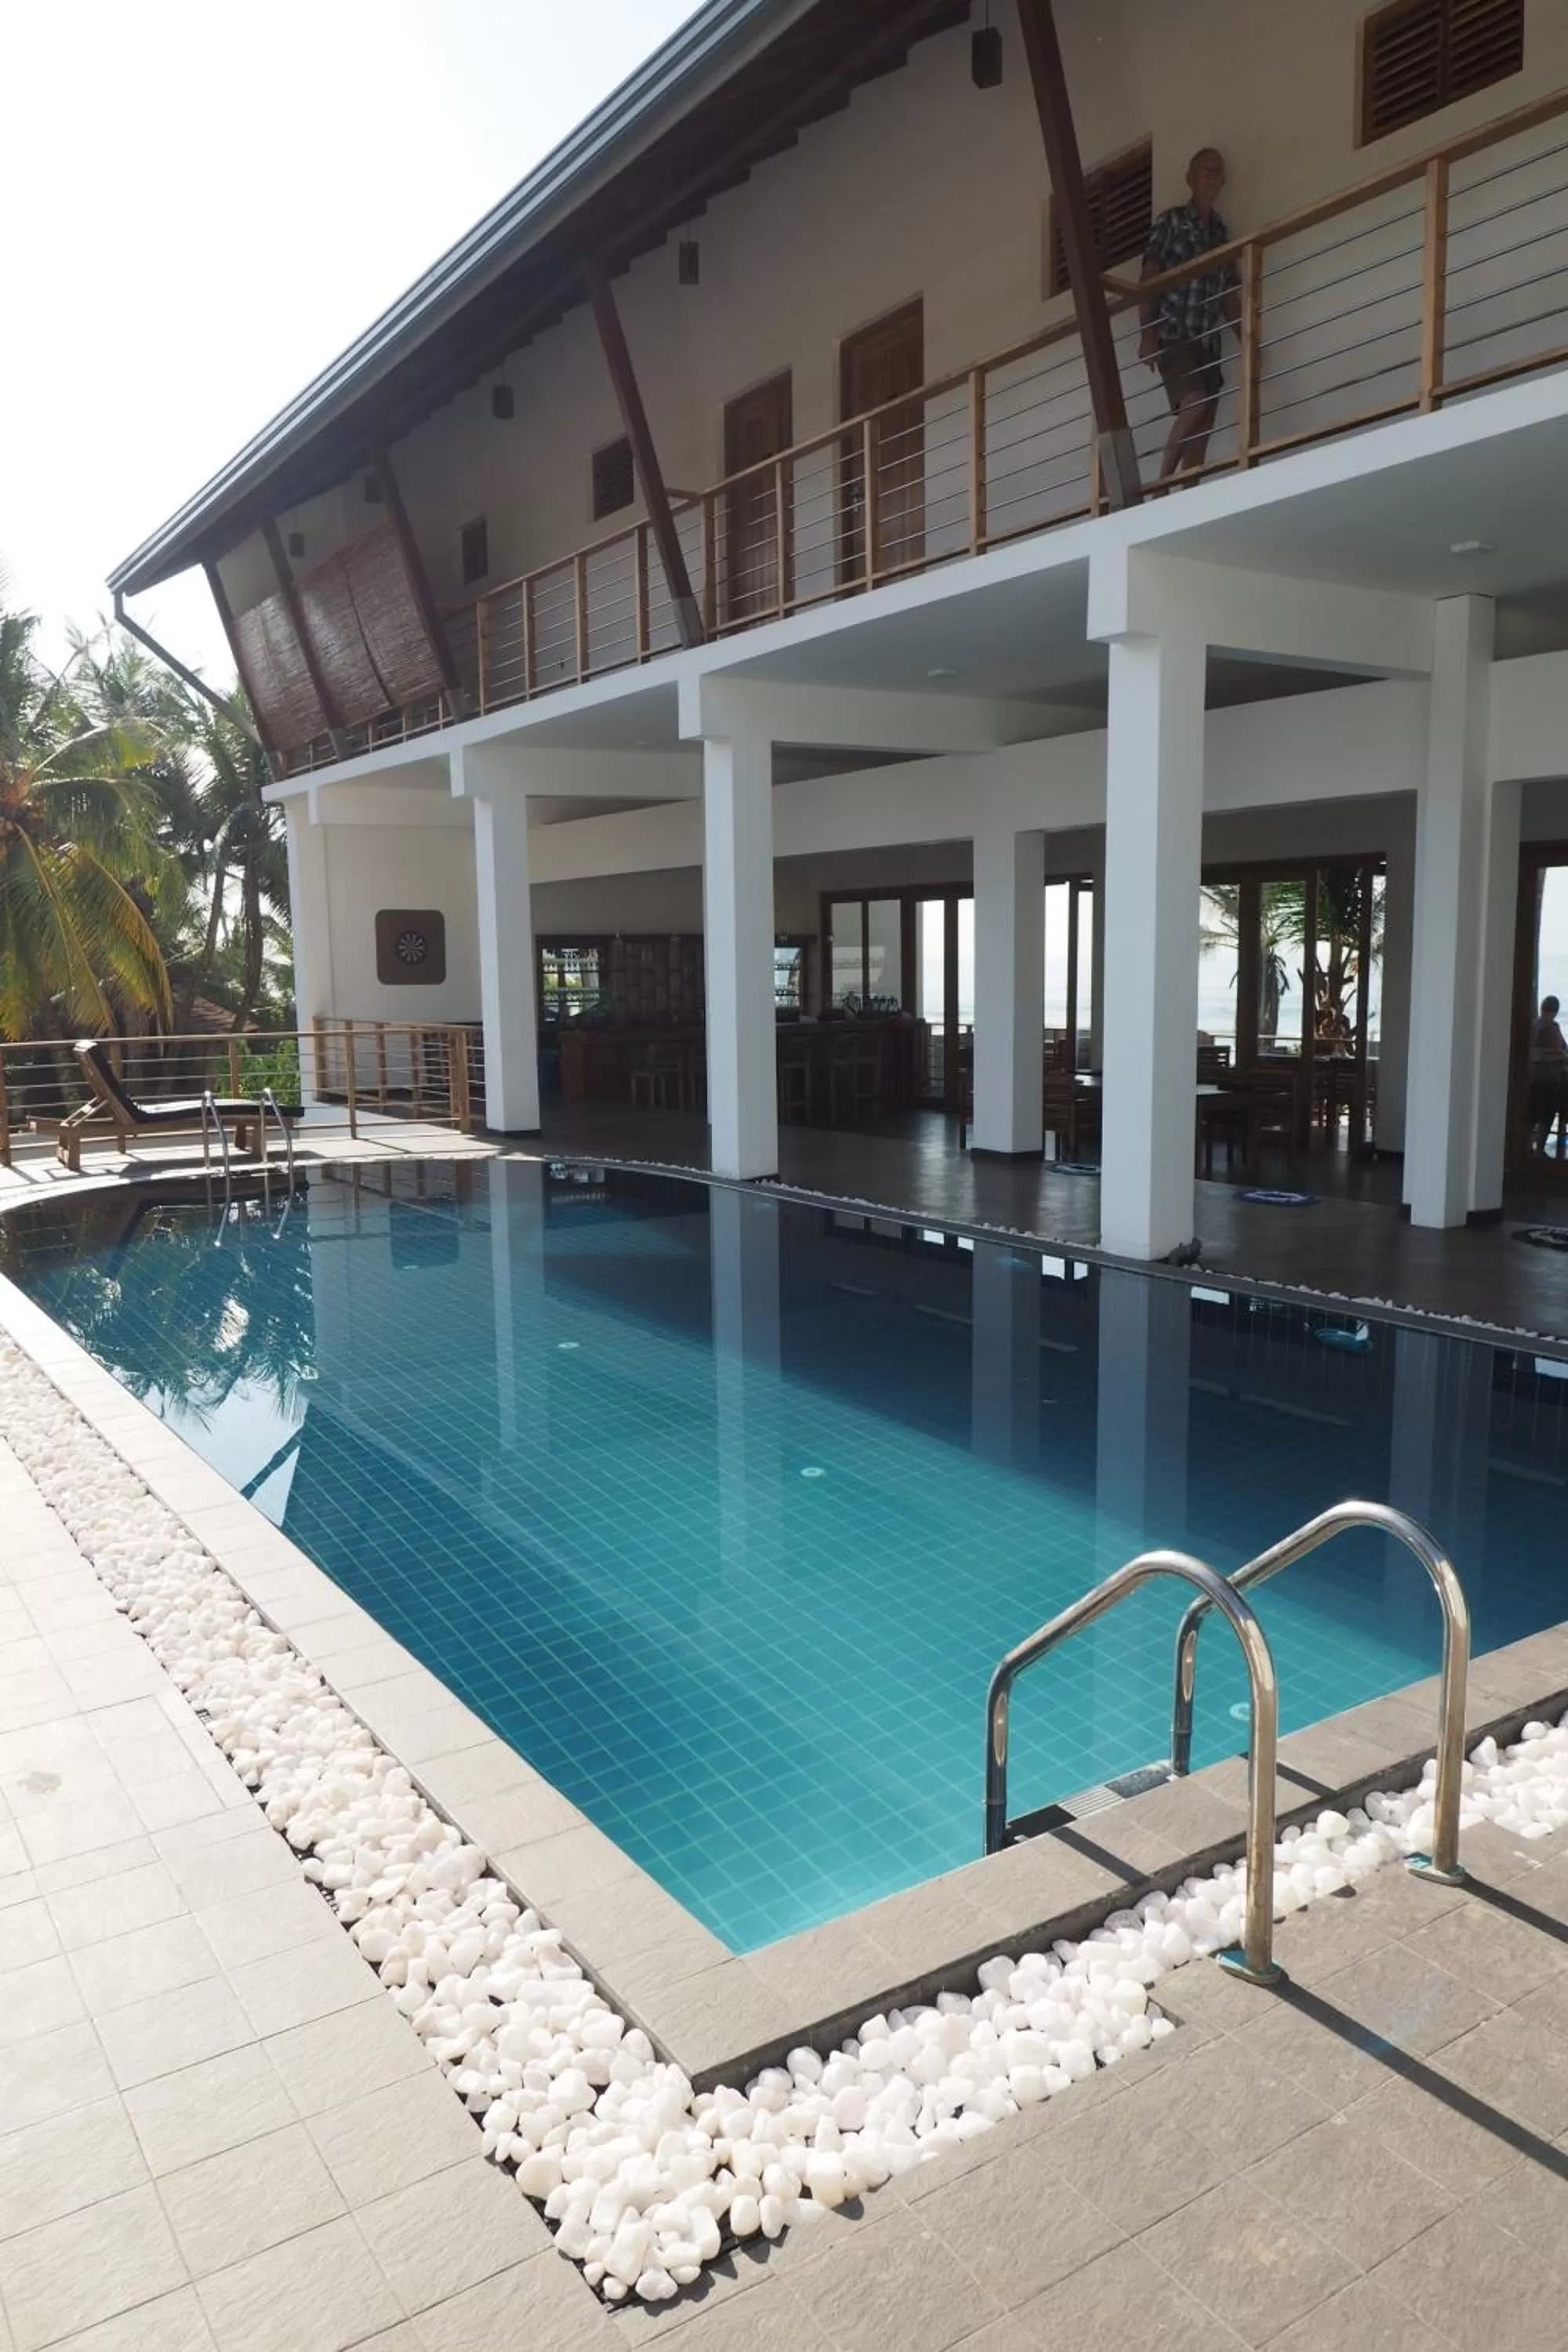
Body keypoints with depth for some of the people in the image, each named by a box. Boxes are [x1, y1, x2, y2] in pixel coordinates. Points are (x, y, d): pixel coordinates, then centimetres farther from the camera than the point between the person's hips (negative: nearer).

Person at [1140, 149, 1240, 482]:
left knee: (1203, 427, -4)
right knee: (1194, 405, -25)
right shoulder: (1172, 220, 7)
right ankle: (1163, 482, -17)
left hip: (1208, 340, 6)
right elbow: (1148, 278, -1)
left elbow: (1230, 294, 22)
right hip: (1173, 335, -5)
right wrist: (1147, 334, -13)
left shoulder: (1222, 232, 21)